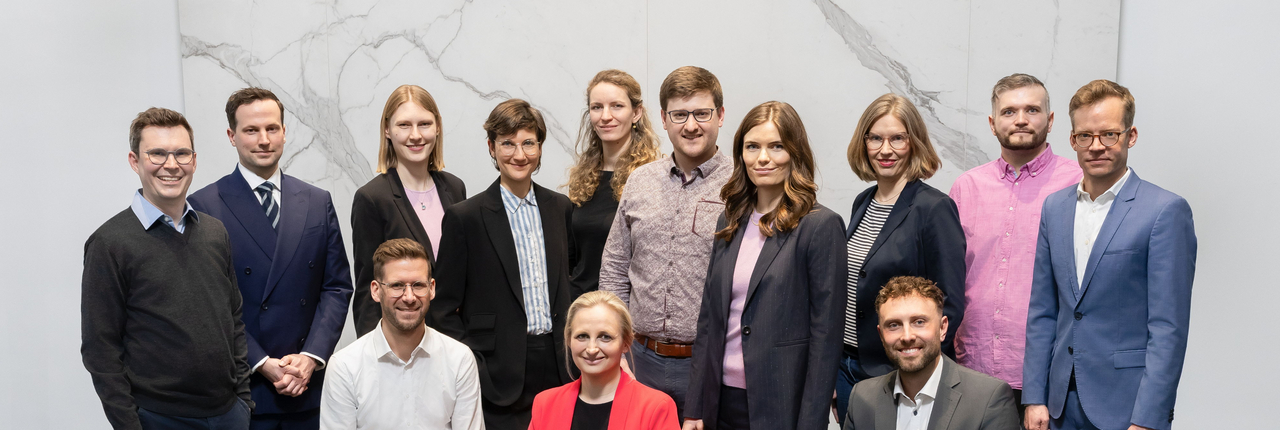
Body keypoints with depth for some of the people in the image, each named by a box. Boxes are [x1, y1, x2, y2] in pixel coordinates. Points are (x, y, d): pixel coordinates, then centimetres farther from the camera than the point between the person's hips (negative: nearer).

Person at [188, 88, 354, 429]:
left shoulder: (318, 202, 7)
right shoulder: (204, 207, -4)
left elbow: (337, 286, 5)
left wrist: (311, 356, -7)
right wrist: (263, 364, -12)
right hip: (242, 388, -3)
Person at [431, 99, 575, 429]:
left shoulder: (561, 208, 8)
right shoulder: (465, 217, -5)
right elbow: (444, 309, -4)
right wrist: (474, 373, -10)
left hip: (558, 368, 4)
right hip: (501, 376, -3)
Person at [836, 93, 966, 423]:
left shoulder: (934, 208, -13)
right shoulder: (863, 202, 7)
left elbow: (950, 307, -14)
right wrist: (834, 377, 11)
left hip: (898, 374, -6)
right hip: (848, 367, 6)